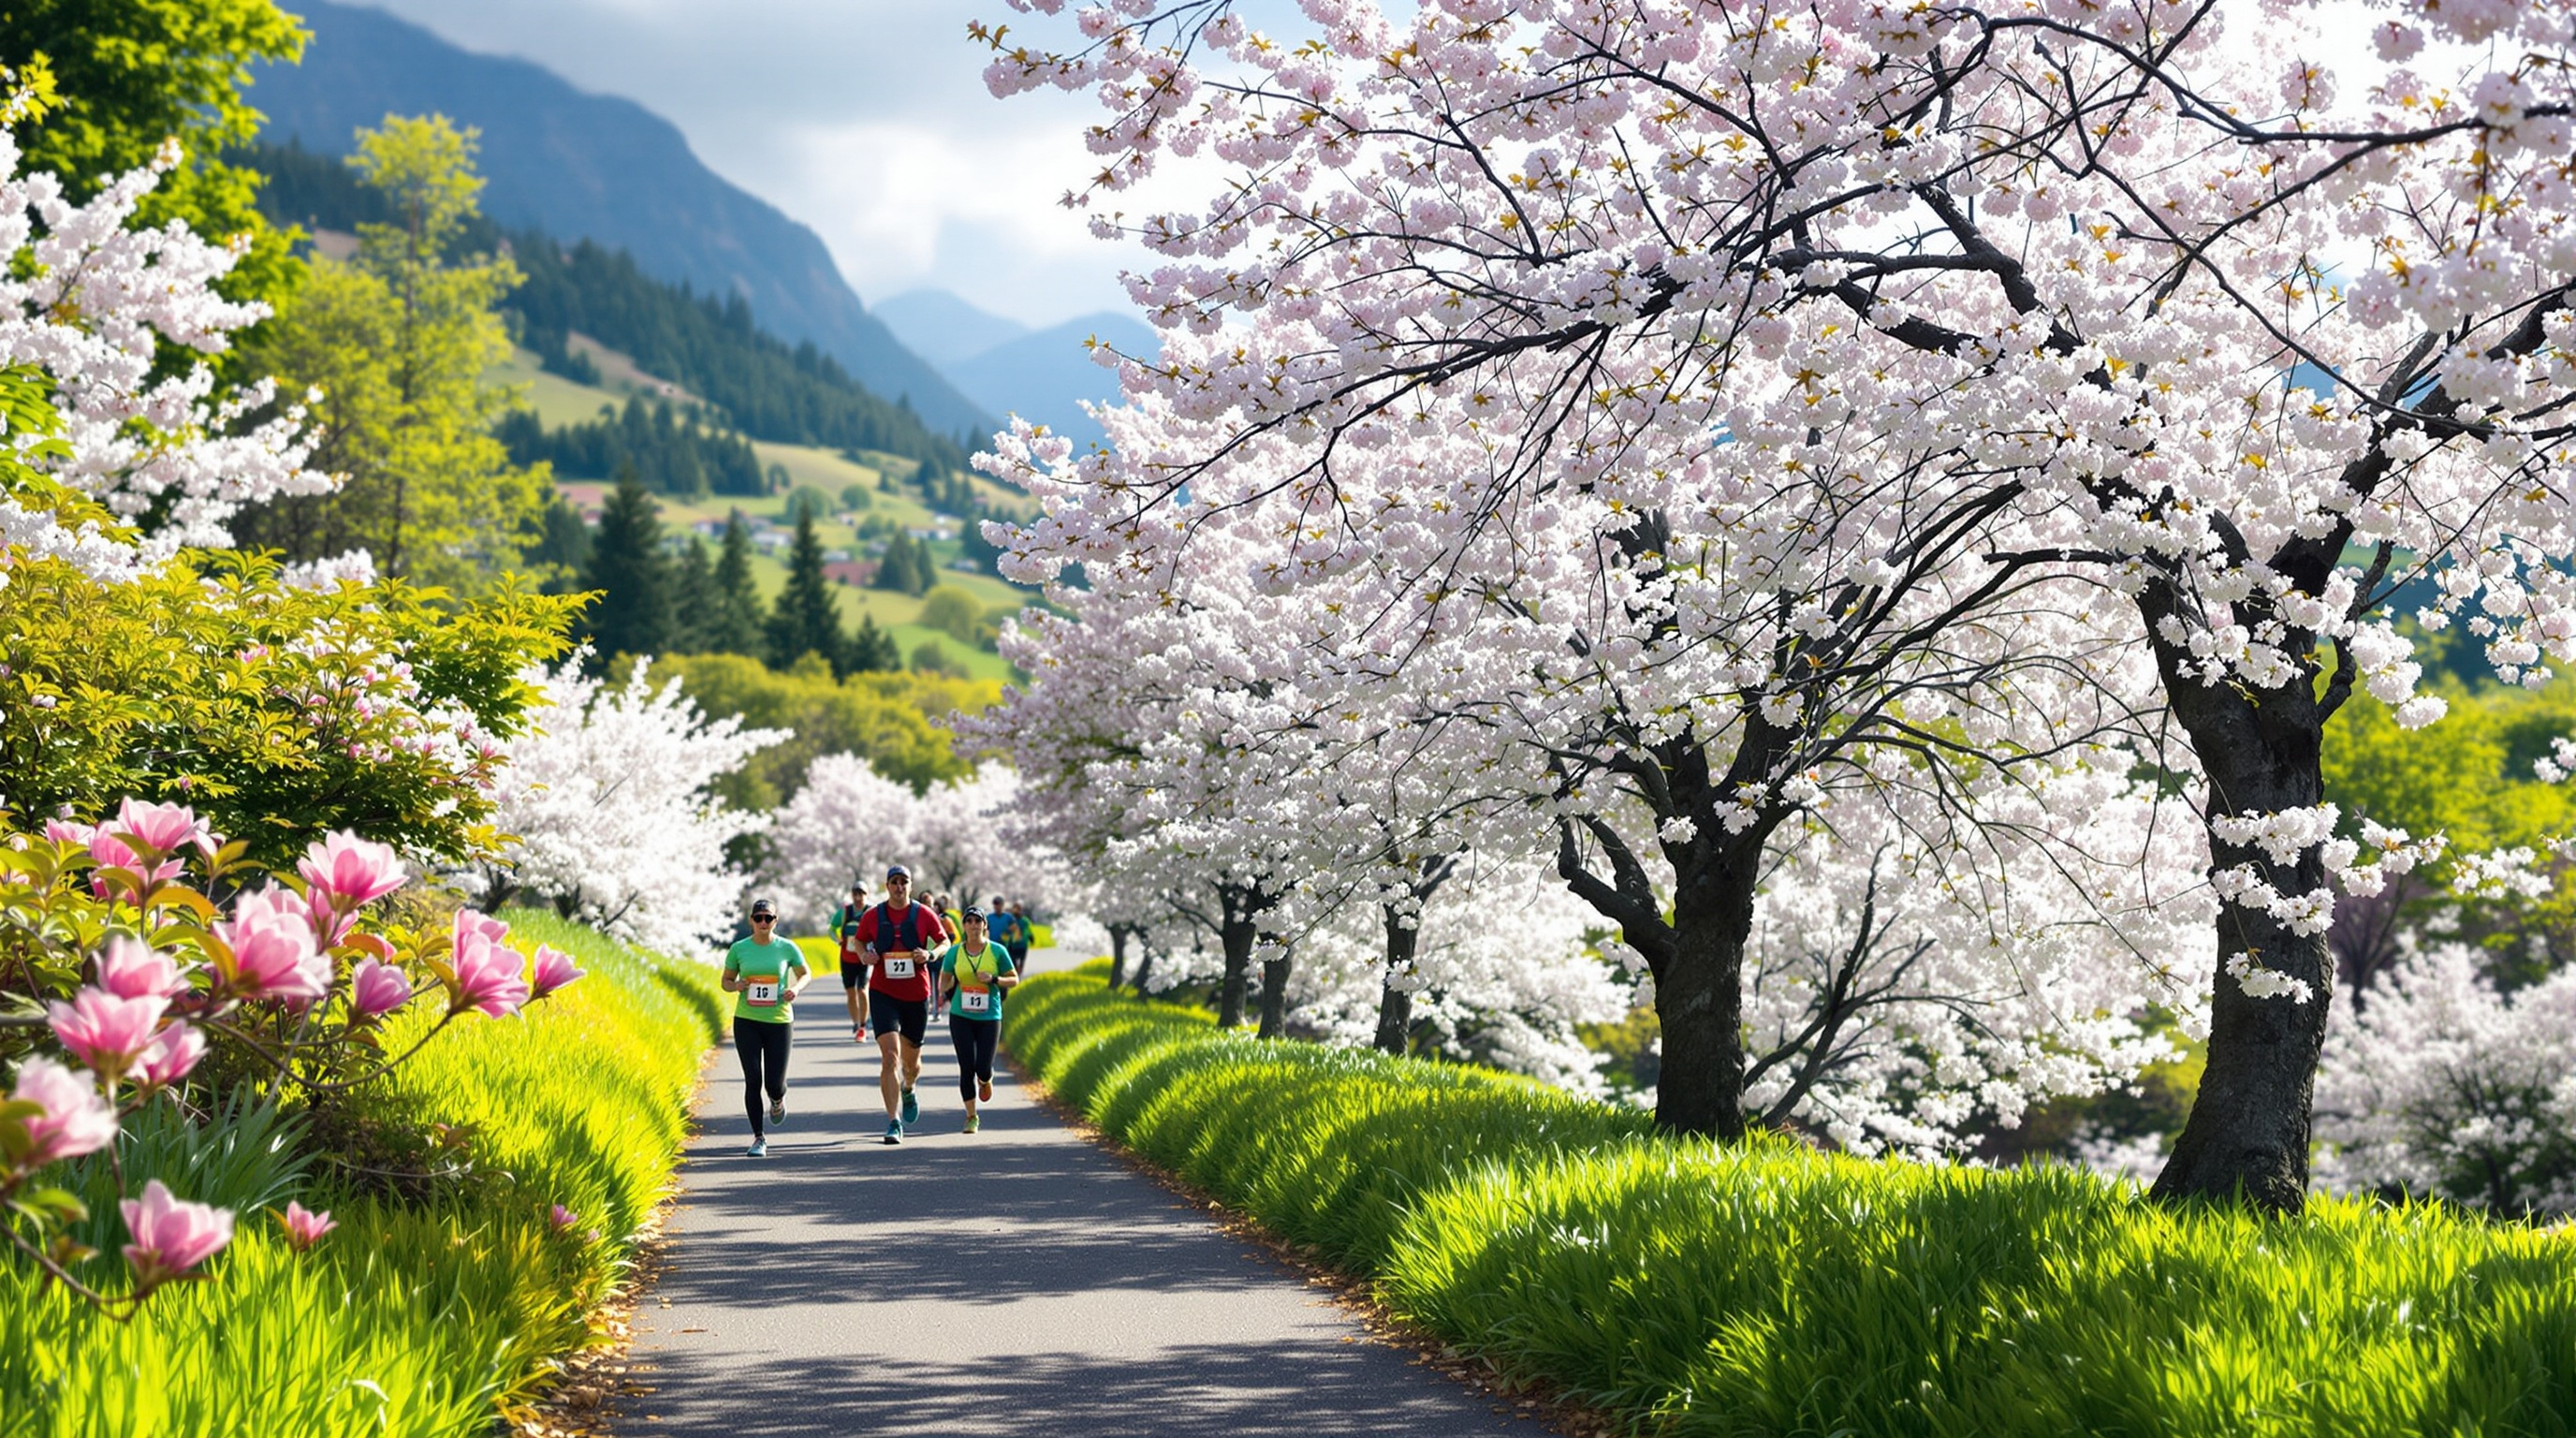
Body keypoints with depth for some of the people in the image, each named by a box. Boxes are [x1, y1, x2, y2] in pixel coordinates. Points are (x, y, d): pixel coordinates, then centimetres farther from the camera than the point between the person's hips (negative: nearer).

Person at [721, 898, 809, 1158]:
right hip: (746, 1022, 0)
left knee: (774, 1084, -2)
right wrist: (736, 986, -12)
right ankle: (759, 1138, 7)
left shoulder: (787, 949, -1)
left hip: (779, 1021, 0)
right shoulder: (739, 949, 0)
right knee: (753, 1080, -5)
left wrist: (796, 988, -9)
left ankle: (778, 1100, 38)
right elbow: (726, 981, 11)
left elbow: (805, 974, 12)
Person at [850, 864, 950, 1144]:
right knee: (889, 1056, -16)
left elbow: (945, 942, 8)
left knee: (911, 1060, 14)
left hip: (917, 995, 1)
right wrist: (864, 956, -6)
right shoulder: (872, 916, 0)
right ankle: (894, 1122, -14)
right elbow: (859, 941, 16)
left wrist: (930, 954, -13)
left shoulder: (924, 914, -1)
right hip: (883, 993, -1)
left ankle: (908, 1091, 51)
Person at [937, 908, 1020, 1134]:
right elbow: (944, 979, 14)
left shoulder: (997, 951, -1)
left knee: (983, 1068, -5)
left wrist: (994, 979, -13)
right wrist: (945, 991, -8)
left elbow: (1014, 980, 4)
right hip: (961, 1016, 1)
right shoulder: (954, 952, 2)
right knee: (966, 1068, -2)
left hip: (989, 1016, -1)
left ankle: (985, 1081, 34)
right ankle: (972, 1117, 11)